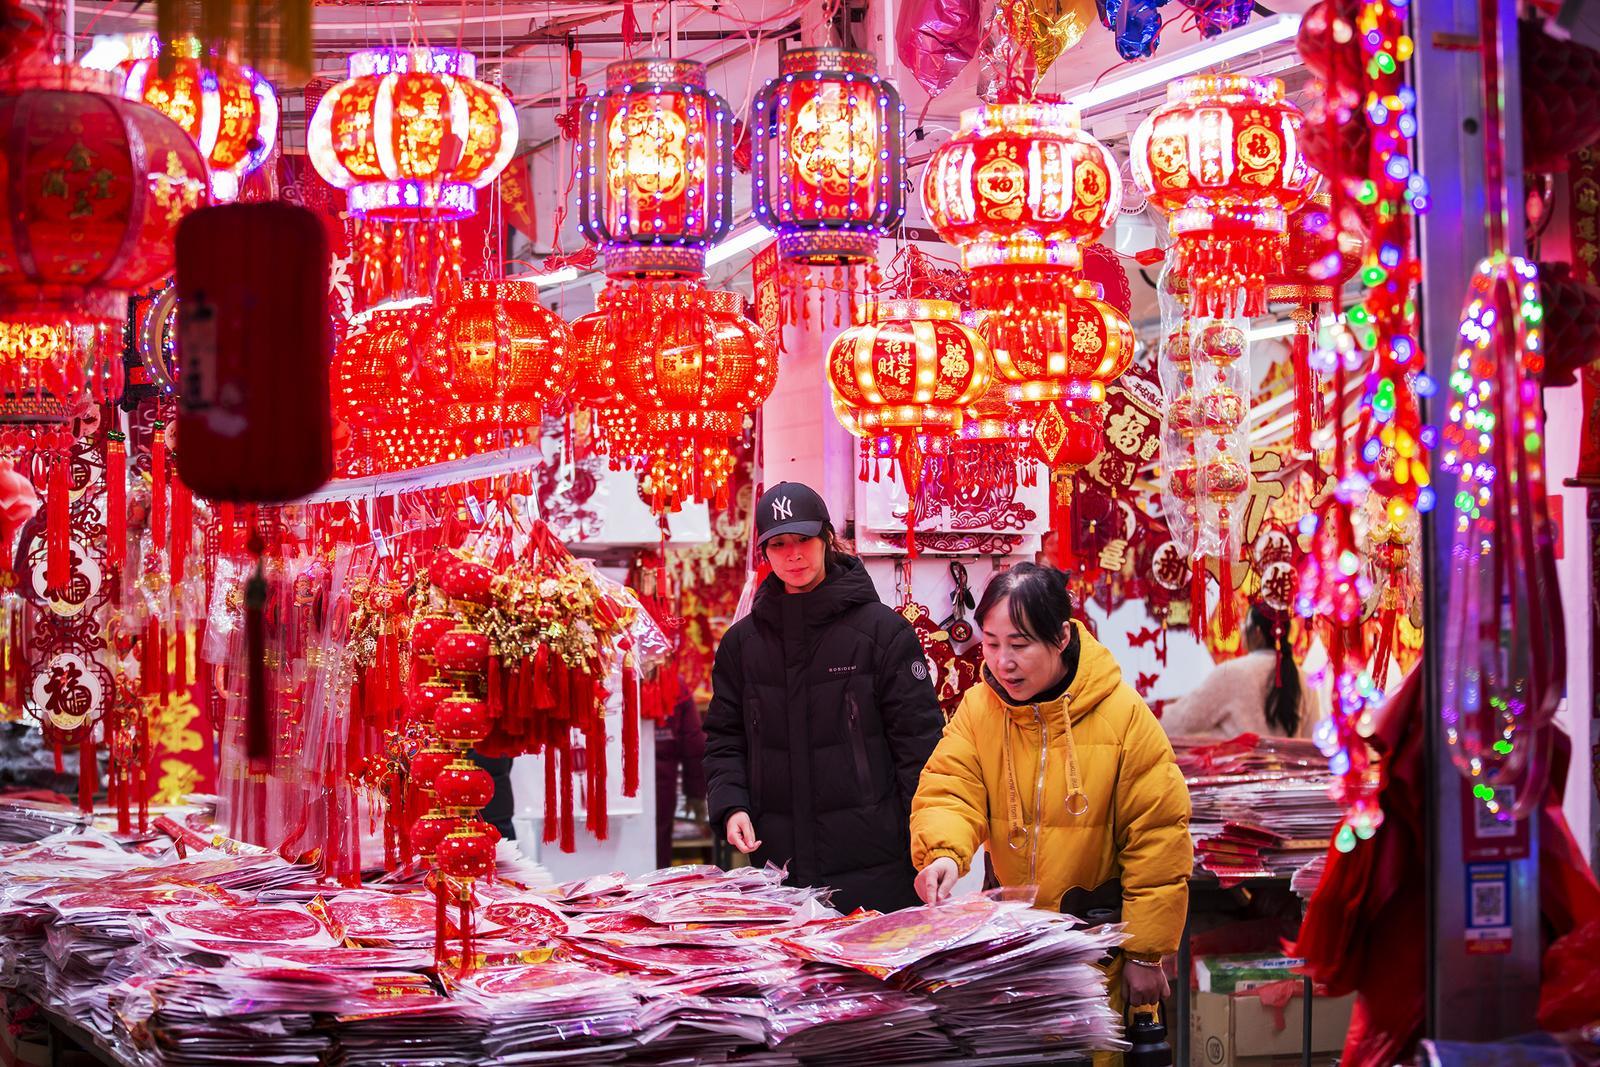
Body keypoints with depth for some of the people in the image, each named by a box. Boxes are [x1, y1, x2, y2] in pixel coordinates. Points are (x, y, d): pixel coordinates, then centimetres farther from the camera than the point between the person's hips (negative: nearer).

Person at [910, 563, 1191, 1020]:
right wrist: (944, 853, -35)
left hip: (1099, 935, -3)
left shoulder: (1123, 714, -13)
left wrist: (1146, 954, -8)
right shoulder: (977, 708, -4)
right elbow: (948, 793, -11)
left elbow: (1156, 839, -9)